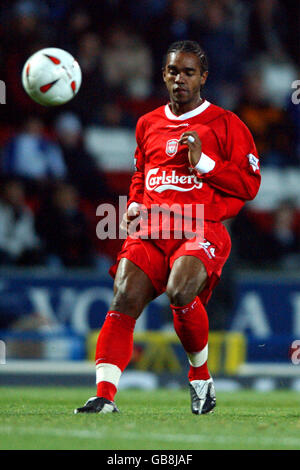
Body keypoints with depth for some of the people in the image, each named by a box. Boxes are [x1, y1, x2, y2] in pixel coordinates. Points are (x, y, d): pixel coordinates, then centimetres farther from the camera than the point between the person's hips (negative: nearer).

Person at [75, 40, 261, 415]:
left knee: (180, 291, -31)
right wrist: (134, 205, 15)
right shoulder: (148, 124, 20)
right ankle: (105, 396, -22)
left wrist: (203, 161, -7)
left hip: (202, 228, -4)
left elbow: (250, 184, 3)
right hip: (152, 229, 4)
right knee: (124, 298, -20)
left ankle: (201, 376, -5)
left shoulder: (226, 124, 6)